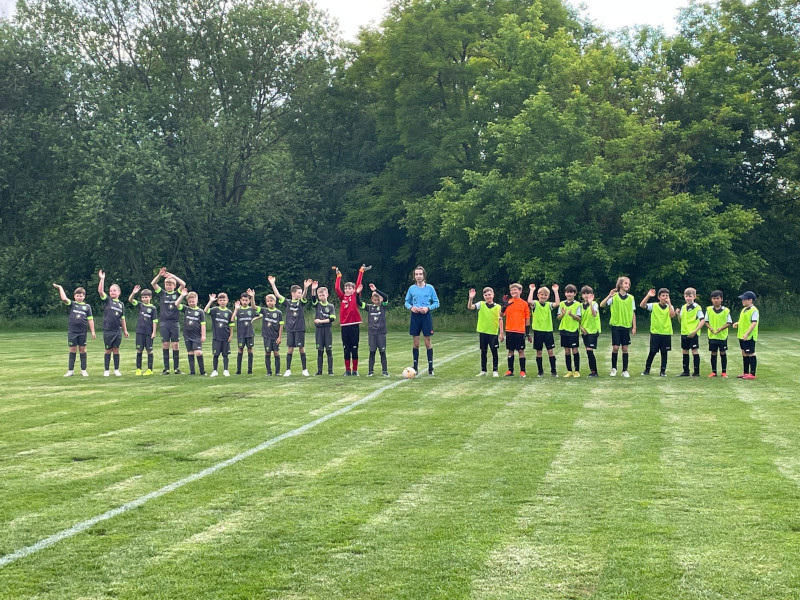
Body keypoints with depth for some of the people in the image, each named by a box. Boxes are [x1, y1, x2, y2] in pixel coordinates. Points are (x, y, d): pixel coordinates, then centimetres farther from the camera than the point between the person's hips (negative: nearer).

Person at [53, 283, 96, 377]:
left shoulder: (87, 306, 6)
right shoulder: (72, 304, 5)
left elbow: (90, 320, 5)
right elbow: (64, 299, -12)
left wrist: (93, 332, 1)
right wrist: (60, 288, -8)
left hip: (82, 332, 0)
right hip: (72, 331, 0)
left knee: (82, 349, 5)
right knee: (73, 349, 4)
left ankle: (83, 370, 12)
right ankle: (70, 370, 9)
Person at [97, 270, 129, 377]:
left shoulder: (121, 304, 10)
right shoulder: (107, 300, 2)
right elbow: (100, 291, -14)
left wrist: (125, 330, 14)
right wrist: (102, 279, -22)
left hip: (118, 330, 2)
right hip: (108, 330, -2)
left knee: (116, 349, 6)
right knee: (108, 350, 3)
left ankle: (116, 370, 14)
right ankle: (107, 370, 12)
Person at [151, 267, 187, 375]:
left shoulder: (177, 293, 6)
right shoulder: (162, 293, 9)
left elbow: (183, 284, -9)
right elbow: (153, 283, -1)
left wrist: (172, 276, -11)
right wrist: (159, 275, -15)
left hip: (174, 322, -1)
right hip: (164, 322, 1)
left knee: (175, 345, 0)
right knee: (165, 344, 2)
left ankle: (176, 368, 5)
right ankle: (166, 369, 7)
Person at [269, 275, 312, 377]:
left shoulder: (301, 302, 2)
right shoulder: (287, 303, 5)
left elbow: (304, 296, -18)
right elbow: (277, 295, -2)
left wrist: (306, 288, -38)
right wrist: (272, 284, -12)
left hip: (300, 329, -1)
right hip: (290, 329, 1)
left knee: (302, 348, 1)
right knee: (290, 349, 3)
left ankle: (304, 370, 8)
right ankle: (288, 370, 10)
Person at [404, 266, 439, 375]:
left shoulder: (430, 288, -1)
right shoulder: (412, 288, 4)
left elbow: (436, 303, 2)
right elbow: (407, 302, 12)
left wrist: (428, 308, -14)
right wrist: (411, 307, -8)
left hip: (426, 316, -2)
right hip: (415, 317, 2)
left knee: (427, 342, 1)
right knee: (415, 342, 5)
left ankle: (430, 367, 8)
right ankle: (415, 367, 13)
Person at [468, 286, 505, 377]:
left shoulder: (497, 307, 0)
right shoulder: (481, 305, 1)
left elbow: (500, 320, 1)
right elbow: (470, 307, -13)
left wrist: (501, 333, -3)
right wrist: (471, 298, -31)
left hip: (493, 333, -1)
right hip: (483, 332, 1)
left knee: (494, 352, 0)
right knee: (483, 352, 9)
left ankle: (495, 371, 8)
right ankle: (483, 371, 16)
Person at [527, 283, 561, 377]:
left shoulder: (549, 305, 7)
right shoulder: (535, 304, -1)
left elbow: (557, 303, -11)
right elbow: (529, 301, -22)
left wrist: (555, 291, -11)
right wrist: (532, 290, -18)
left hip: (548, 330, 1)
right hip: (538, 331, -1)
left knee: (550, 351, 1)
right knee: (539, 352, 5)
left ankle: (553, 371, 6)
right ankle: (540, 371, 12)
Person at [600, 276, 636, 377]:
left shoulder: (630, 298, 4)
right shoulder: (614, 296, -3)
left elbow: (633, 313, 7)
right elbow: (602, 305, -13)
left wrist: (634, 327, 4)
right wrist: (609, 296, -26)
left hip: (626, 326, 2)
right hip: (616, 325, -2)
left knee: (625, 348, 4)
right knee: (615, 347, -3)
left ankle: (625, 370, 10)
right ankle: (613, 368, 14)